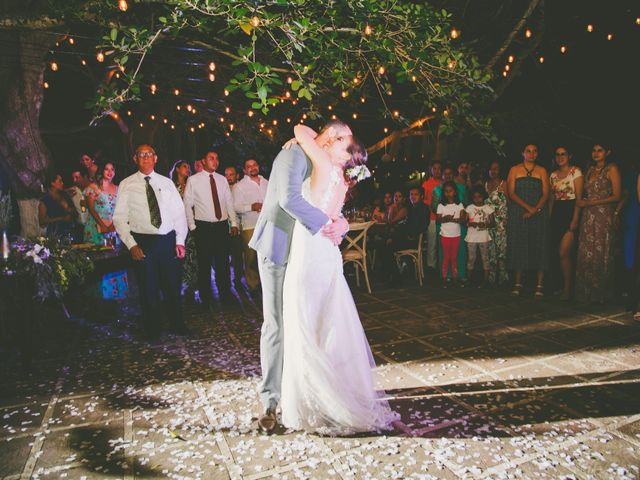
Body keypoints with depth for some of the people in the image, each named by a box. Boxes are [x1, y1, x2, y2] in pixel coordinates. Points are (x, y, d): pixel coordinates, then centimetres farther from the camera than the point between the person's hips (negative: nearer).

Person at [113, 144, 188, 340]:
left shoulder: (166, 182, 10)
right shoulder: (126, 185, 3)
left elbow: (179, 212, 8)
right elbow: (119, 218, 0)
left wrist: (180, 241, -1)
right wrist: (131, 244, -9)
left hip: (168, 240, 2)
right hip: (143, 242, -2)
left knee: (172, 285, 9)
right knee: (149, 288, 5)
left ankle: (176, 324, 26)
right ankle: (152, 330, 21)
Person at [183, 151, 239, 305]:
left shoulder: (222, 179, 9)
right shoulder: (193, 180, -2)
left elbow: (230, 202, 10)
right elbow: (187, 205, 0)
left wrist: (234, 223, 2)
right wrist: (192, 227, -3)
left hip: (222, 226, 3)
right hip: (203, 227, -3)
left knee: (223, 262, 10)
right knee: (204, 263, 4)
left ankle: (225, 294, 23)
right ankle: (205, 297, 18)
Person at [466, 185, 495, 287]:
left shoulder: (488, 208, 0)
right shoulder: (469, 208, 2)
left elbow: (492, 222, 0)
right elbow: (464, 221, 0)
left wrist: (485, 225, -19)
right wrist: (470, 223, -20)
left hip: (484, 237, 0)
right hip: (471, 237, 1)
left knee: (485, 258, 5)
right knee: (471, 258, 8)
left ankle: (486, 279, 12)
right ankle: (469, 278, 18)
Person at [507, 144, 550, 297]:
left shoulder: (542, 171, 11)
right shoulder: (514, 170, 9)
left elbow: (546, 194, 2)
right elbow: (511, 193, -2)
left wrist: (534, 210, -13)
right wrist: (527, 207, -14)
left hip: (538, 214, 1)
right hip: (518, 214, 0)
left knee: (539, 247, -3)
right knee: (518, 246, -1)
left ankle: (540, 285, 1)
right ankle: (518, 283, 6)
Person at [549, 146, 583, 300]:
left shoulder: (575, 171, -3)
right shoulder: (553, 175, 13)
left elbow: (579, 198, -8)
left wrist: (575, 219, -15)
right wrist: (549, 217, 7)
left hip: (570, 212, -6)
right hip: (556, 214, 6)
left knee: (563, 253, -12)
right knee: (555, 252, 6)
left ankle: (568, 288, 0)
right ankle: (558, 286, 19)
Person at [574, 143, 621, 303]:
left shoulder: (611, 169, -2)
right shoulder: (590, 170, 17)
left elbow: (616, 196, -9)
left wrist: (589, 203, -12)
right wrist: (581, 201, 1)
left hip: (604, 217, -6)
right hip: (588, 217, 6)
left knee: (600, 254, -2)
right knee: (585, 254, 3)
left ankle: (600, 293, 9)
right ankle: (587, 293, 11)